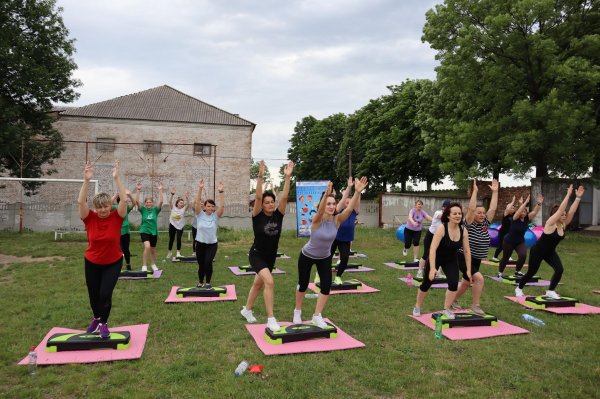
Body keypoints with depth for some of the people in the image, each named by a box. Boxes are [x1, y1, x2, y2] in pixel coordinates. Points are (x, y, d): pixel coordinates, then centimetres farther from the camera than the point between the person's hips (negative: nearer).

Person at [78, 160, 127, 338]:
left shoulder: (116, 217, -14)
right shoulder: (90, 218, -12)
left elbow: (124, 200, -28)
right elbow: (81, 202, -26)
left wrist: (116, 178, -33)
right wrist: (86, 180, -36)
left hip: (113, 263, -2)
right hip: (92, 263, 2)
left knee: (105, 293, -10)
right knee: (93, 294, 15)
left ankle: (103, 323, 16)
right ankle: (96, 319, 45)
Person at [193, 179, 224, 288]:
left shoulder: (215, 216, -5)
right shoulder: (200, 214, -6)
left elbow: (222, 206, -19)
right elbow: (197, 202, -18)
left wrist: (221, 192, -29)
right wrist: (200, 189, -29)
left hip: (212, 244, -1)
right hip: (200, 243, 1)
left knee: (208, 262, -19)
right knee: (201, 265, 12)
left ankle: (208, 282, 0)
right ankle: (200, 282, 36)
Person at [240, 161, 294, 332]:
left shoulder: (278, 215, -6)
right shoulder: (257, 216, -14)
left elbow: (284, 197, -17)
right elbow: (257, 197, -28)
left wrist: (287, 177, -25)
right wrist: (260, 177, -37)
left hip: (271, 257, 5)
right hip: (257, 255, -5)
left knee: (258, 284, 20)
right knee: (269, 282, -24)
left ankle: (247, 310, 42)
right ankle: (271, 319, -16)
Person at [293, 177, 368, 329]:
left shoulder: (337, 220, -19)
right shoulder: (317, 220, -28)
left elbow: (350, 208, -34)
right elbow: (320, 210, -51)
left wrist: (357, 192, -51)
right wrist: (326, 194, -70)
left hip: (325, 257, 3)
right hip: (307, 256, -3)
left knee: (326, 286, -6)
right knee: (303, 284, 11)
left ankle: (317, 316, 11)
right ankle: (297, 311, 36)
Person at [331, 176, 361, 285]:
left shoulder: (354, 212, -3)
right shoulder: (339, 211, -12)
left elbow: (357, 200, -15)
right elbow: (343, 199, -25)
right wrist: (349, 187, -33)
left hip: (346, 240, 3)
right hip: (334, 238, -3)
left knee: (345, 259, -8)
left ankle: (338, 277, 15)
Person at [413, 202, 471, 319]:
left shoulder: (463, 230, -16)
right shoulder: (442, 228, -31)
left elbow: (467, 251, -6)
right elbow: (433, 248, -35)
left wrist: (468, 270, -5)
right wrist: (432, 268, -41)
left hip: (451, 260, 4)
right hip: (435, 258, -3)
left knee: (454, 283, -14)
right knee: (426, 284, 8)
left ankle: (447, 309, 8)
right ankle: (417, 307, 32)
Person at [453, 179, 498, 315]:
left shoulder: (485, 224, 1)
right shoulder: (469, 224, -14)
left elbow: (493, 208, -4)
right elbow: (471, 208, -27)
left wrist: (495, 192, -6)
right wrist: (475, 191, -26)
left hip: (476, 260, 7)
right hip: (464, 258, -7)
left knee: (467, 283, 17)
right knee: (479, 278, -23)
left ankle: (454, 300, 39)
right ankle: (475, 306, -10)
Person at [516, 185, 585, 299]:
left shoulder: (563, 225, -7)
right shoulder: (550, 224, -25)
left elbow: (572, 211, -14)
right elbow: (560, 209, -34)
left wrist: (578, 197, -20)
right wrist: (568, 194, -34)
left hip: (550, 252, 6)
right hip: (537, 251, -6)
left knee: (559, 269, -14)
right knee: (531, 272, 5)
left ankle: (551, 291, 1)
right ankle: (519, 288, 27)